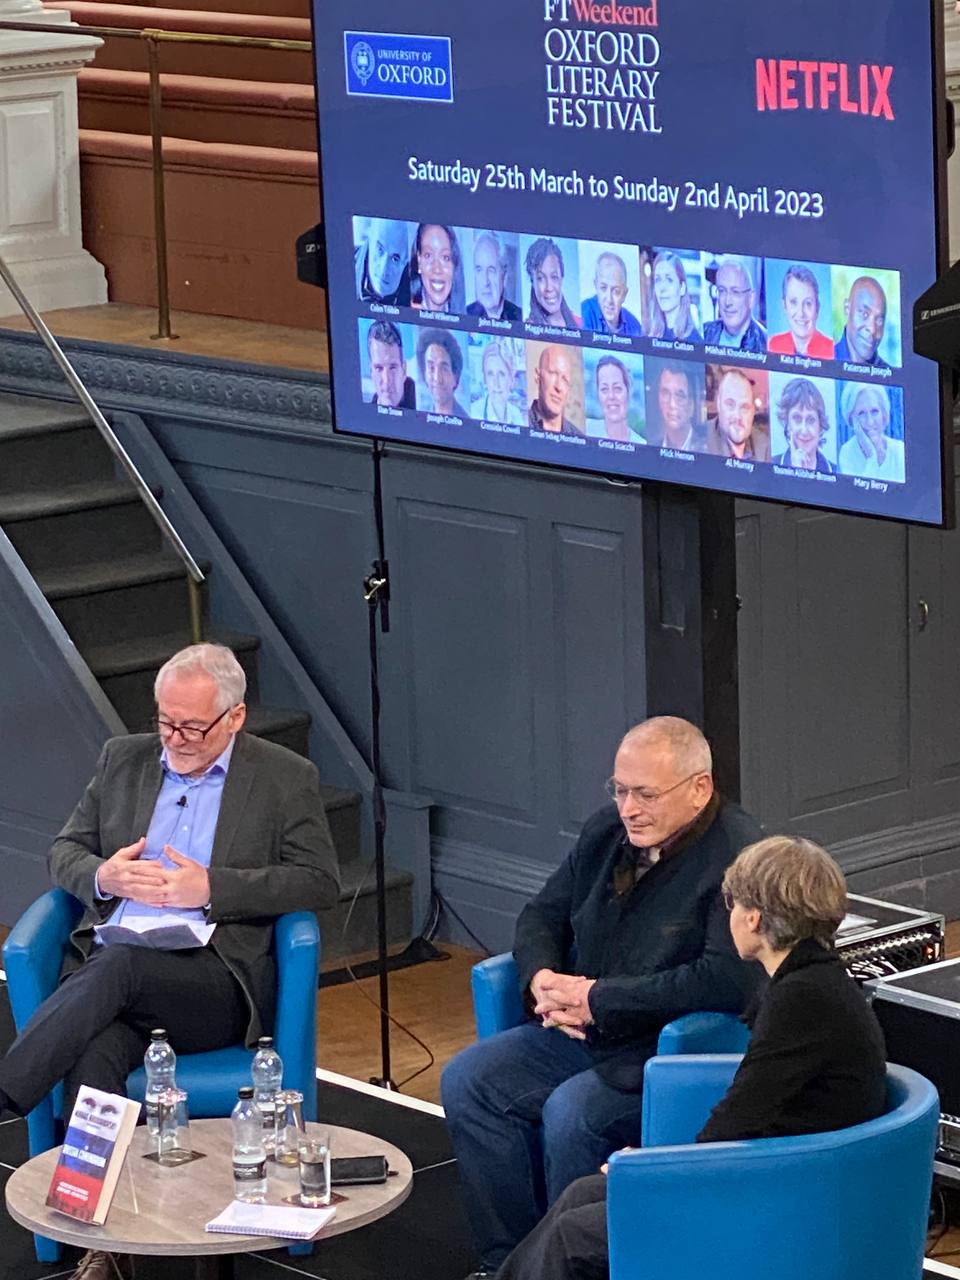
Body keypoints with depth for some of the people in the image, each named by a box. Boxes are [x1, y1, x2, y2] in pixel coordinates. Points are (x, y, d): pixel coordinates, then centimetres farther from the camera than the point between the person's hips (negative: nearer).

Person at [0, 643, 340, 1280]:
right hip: (109, 970, 3)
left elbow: (320, 882, -1)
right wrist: (101, 876, -3)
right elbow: (66, 849, 23)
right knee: (94, 1057, -32)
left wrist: (209, 889, -12)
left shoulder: (286, 778, 7)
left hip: (215, 982, -3)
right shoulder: (123, 760, 19)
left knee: (119, 962, -36)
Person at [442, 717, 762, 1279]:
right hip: (582, 1032, 9)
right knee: (468, 1080, -6)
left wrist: (599, 1000, -23)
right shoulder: (607, 833, 8)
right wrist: (542, 980, -5)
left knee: (572, 1112, -30)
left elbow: (732, 978, -30)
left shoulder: (738, 856, -18)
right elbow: (543, 915, 21)